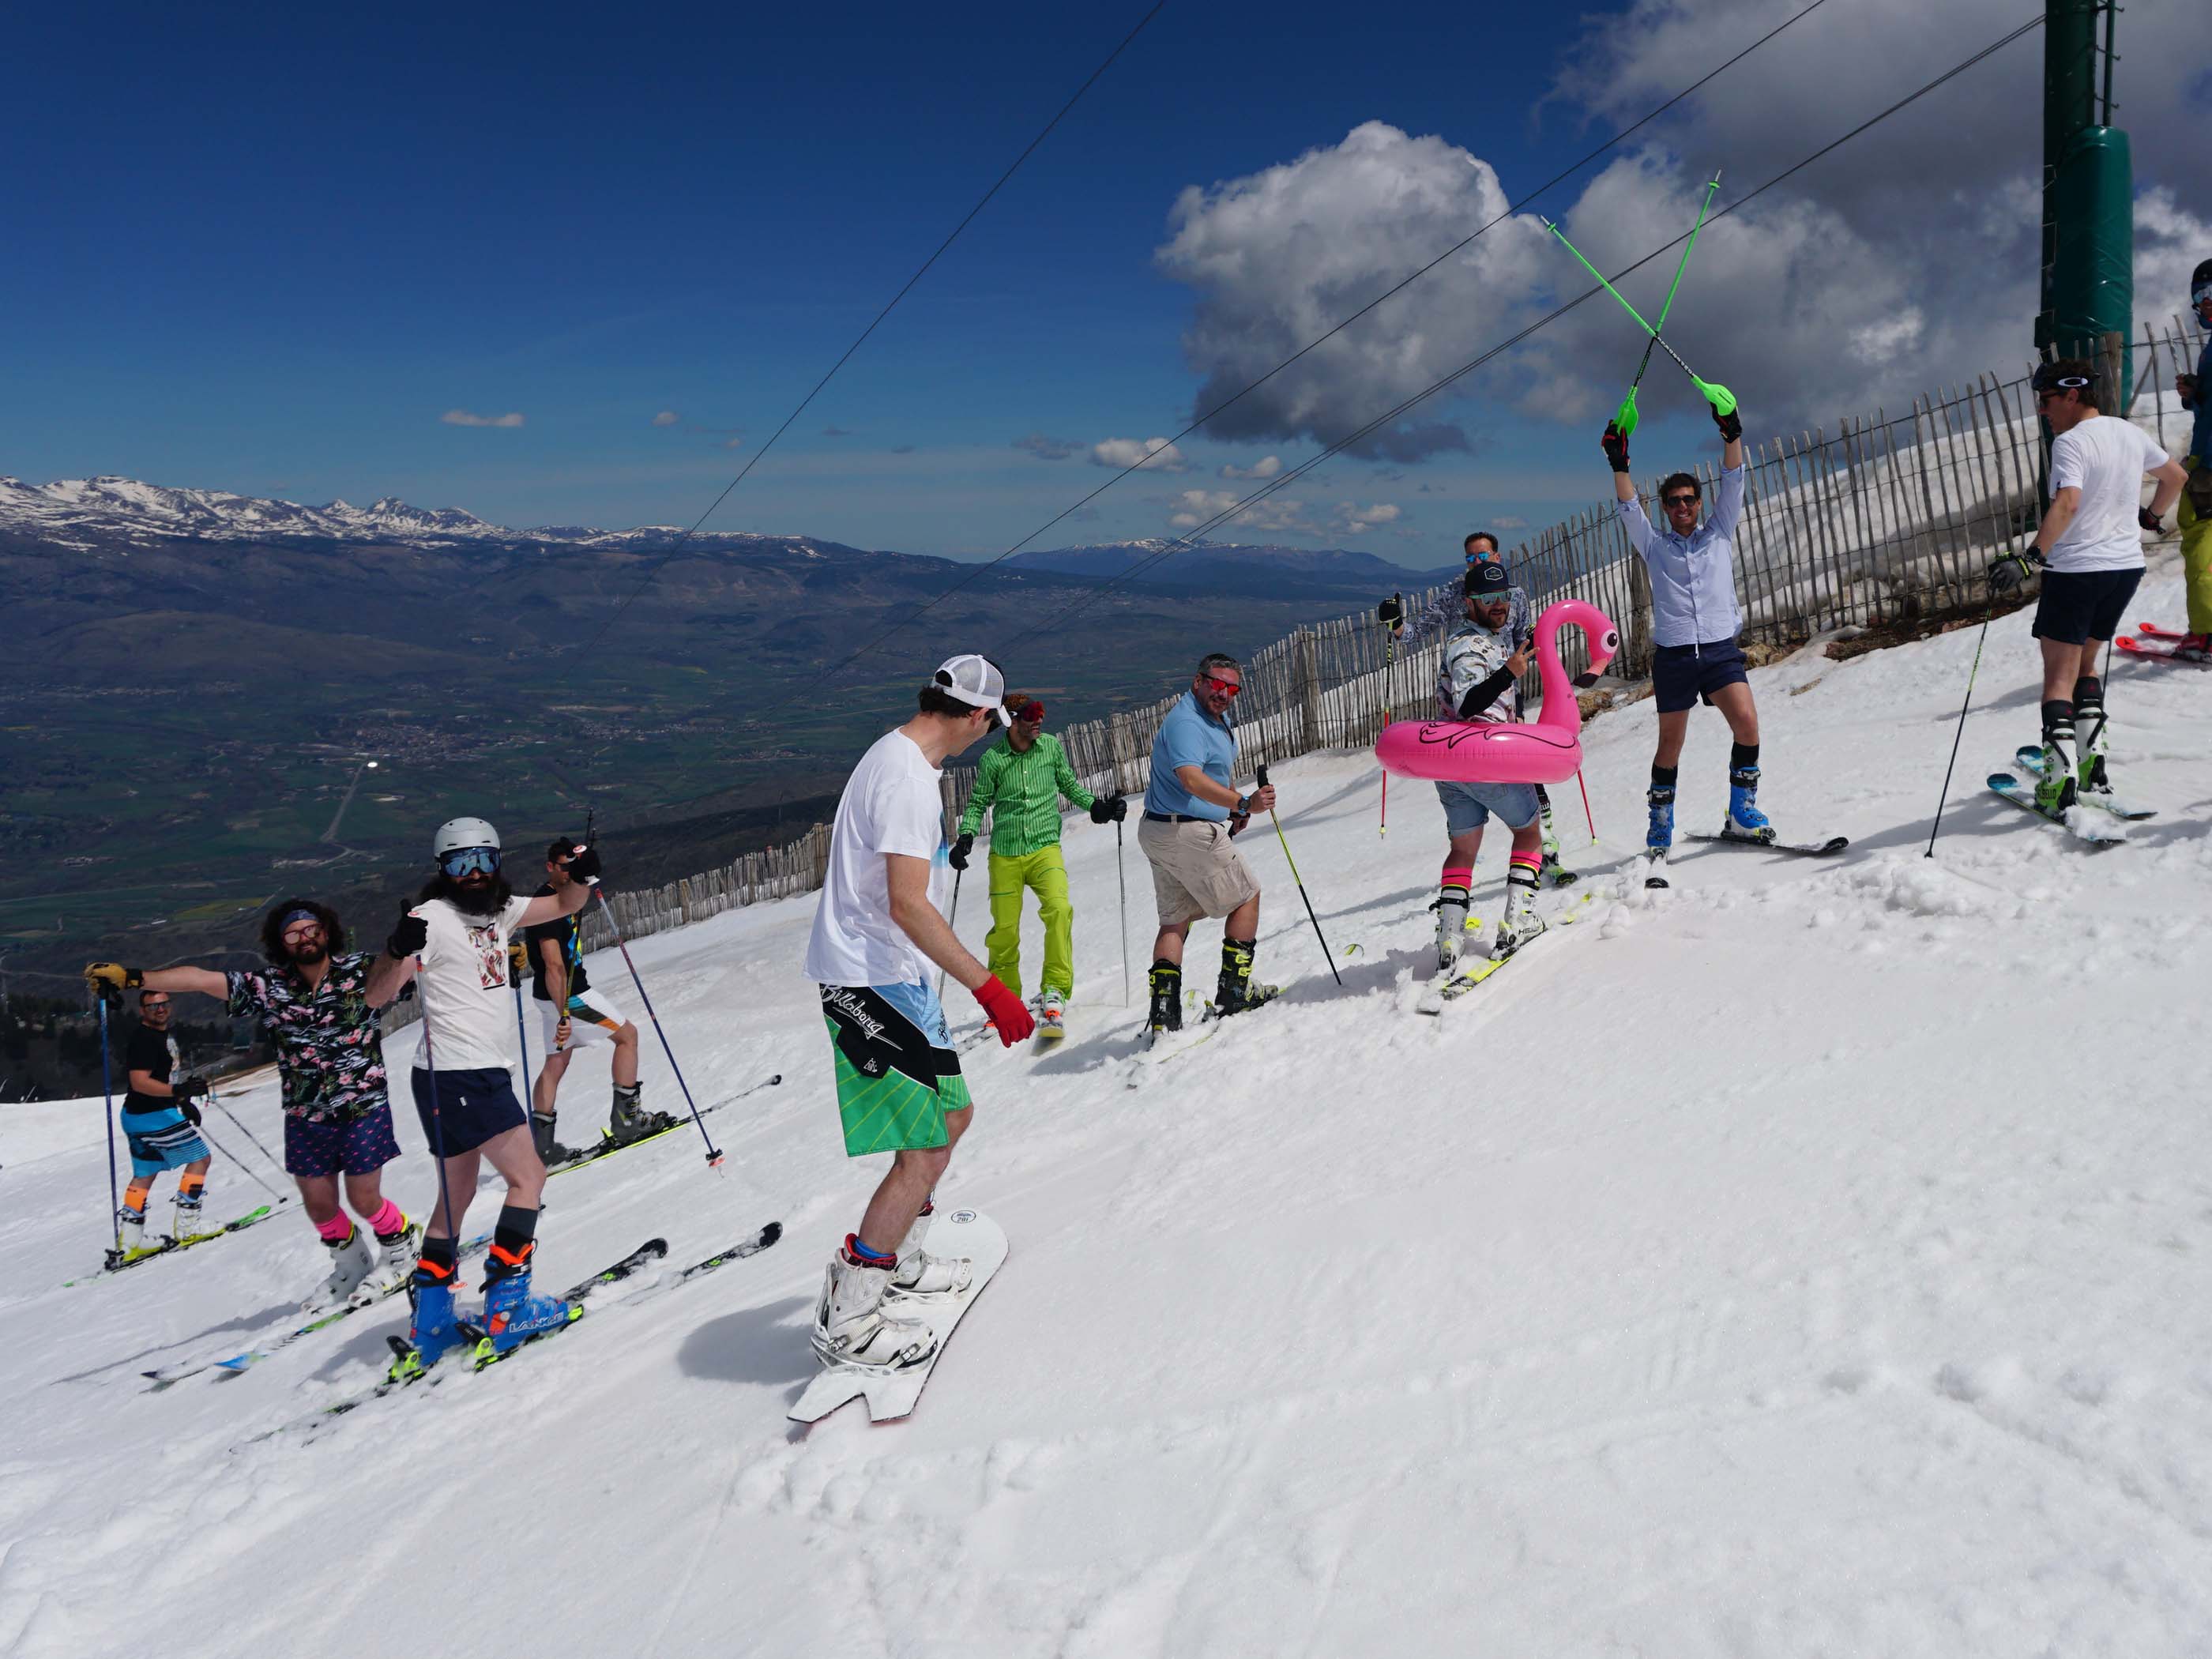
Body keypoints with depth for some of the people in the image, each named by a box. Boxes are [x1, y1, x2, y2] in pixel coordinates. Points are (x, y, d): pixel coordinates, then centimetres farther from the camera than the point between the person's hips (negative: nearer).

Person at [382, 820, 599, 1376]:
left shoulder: (499, 909, 11)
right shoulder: (433, 917, -11)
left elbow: (564, 905, 22)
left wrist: (582, 875, 1)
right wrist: (399, 951, -39)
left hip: (484, 1074, 9)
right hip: (455, 1076, -9)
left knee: (458, 1195, 13)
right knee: (528, 1176, -8)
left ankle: (429, 1326, 20)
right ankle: (506, 1306, -4)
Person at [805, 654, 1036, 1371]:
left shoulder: (895, 756, 14)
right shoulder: (908, 776, -20)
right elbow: (907, 905, -27)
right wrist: (988, 987, -27)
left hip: (889, 974, 11)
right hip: (873, 981, -11)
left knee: (953, 1114, 18)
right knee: (926, 1150, -9)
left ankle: (897, 1265, 32)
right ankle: (846, 1319, -1)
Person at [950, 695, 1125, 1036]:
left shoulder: (1051, 746, 3)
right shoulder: (992, 759, -3)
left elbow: (1069, 785, 16)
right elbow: (978, 804, 6)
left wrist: (1098, 807, 3)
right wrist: (966, 838, -7)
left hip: (1045, 848, 1)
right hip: (1004, 854, 0)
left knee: (1058, 909, -24)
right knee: (1004, 930, 0)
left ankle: (1056, 990, -16)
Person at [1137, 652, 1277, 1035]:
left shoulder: (1216, 719, 14)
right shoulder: (1186, 723, -19)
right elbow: (1191, 779, -36)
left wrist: (1233, 810, 16)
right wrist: (1243, 804, -46)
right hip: (1191, 834, -10)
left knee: (1175, 921, 10)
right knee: (1247, 898, 7)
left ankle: (1164, 1017, 5)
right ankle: (1234, 992, 10)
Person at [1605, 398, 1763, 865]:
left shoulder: (1719, 534, 16)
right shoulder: (1654, 545, 14)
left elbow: (1733, 486, 5)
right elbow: (1629, 508, 1)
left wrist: (1732, 436, -7)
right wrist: (1619, 465, -13)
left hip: (1721, 648, 0)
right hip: (1673, 655, 0)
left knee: (1747, 722, -19)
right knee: (1670, 744, 3)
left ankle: (1742, 814, -6)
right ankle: (1660, 829, 16)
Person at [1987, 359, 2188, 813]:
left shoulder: (2071, 442, -14)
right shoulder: (2129, 433, 10)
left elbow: (2067, 504, -30)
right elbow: (2176, 476, 25)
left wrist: (2030, 558, -36)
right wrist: (2149, 517, 40)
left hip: (2076, 568, -8)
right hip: (2128, 565, 8)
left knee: (2059, 673, -2)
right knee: (2084, 664, 20)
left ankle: (2060, 780, -10)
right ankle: (2091, 767, 13)